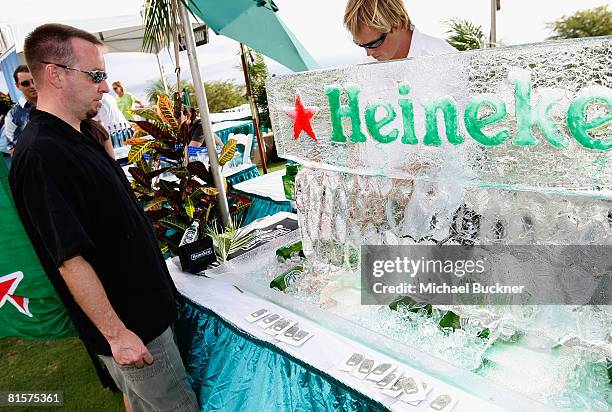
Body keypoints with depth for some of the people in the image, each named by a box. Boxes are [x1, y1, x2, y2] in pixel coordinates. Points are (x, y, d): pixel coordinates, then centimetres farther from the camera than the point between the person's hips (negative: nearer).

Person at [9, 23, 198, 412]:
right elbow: (70, 260, -26)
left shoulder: (78, 135, 6)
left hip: (146, 304, 9)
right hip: (128, 322, -9)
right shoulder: (42, 156, -26)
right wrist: (116, 333, -21)